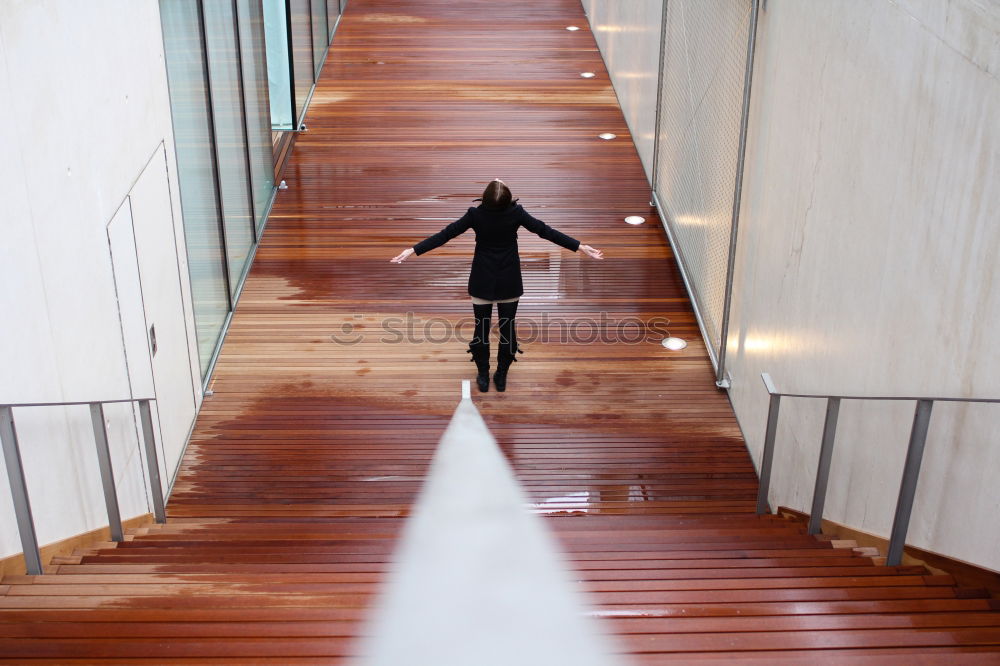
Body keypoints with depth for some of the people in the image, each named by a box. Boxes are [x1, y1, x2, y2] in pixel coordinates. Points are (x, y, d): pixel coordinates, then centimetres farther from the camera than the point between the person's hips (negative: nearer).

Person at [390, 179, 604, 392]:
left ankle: (483, 377, 22)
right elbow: (546, 231, -13)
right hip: (509, 282, 1)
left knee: (481, 329, 12)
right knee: (507, 329, 13)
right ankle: (501, 377, 23)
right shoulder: (516, 212, -17)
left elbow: (445, 234, -16)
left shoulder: (476, 214, -19)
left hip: (482, 282, 0)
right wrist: (581, 247, -7)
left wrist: (412, 250, -11)